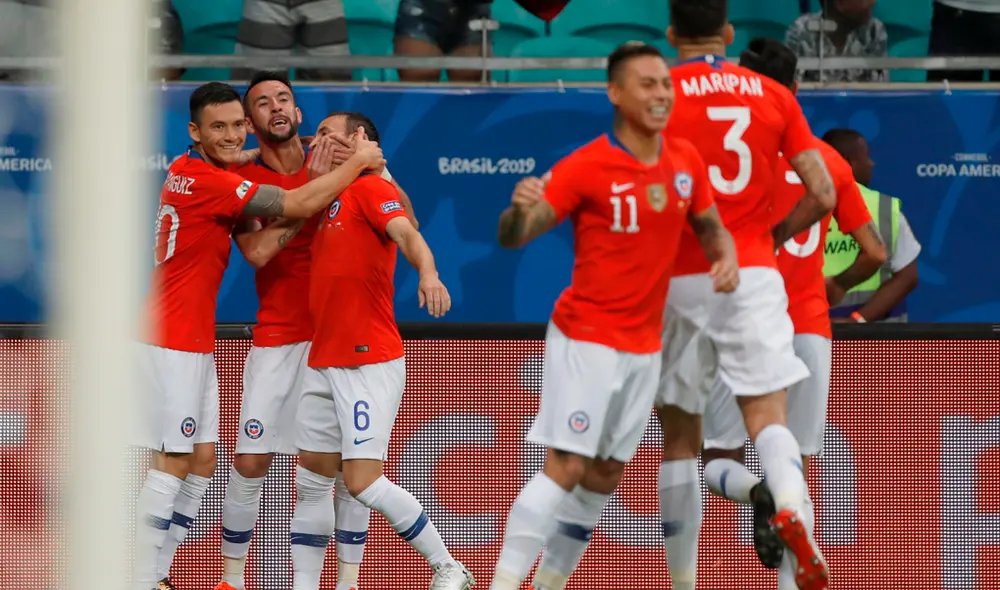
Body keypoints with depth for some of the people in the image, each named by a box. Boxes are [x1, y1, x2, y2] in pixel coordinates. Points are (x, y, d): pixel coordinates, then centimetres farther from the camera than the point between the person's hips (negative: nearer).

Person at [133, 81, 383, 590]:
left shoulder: (190, 169, 10)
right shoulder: (206, 180, -18)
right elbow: (297, 205, -18)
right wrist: (357, 164, -4)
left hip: (193, 342, 10)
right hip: (172, 342, -10)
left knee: (202, 460, 10)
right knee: (172, 465, -8)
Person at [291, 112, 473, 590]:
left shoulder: (370, 187, -7)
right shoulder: (329, 198, 18)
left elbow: (407, 234, -23)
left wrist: (428, 273, -43)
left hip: (369, 362, -8)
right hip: (323, 365, 8)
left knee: (363, 481, -13)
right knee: (311, 480, 7)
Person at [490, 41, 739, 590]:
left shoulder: (686, 160, 2)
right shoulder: (586, 167, -15)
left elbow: (710, 226, 17)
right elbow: (514, 237, -16)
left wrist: (726, 256, -7)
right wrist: (520, 209, -40)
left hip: (644, 347, 6)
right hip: (585, 338, -6)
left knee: (605, 477, 10)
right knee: (565, 467, -15)